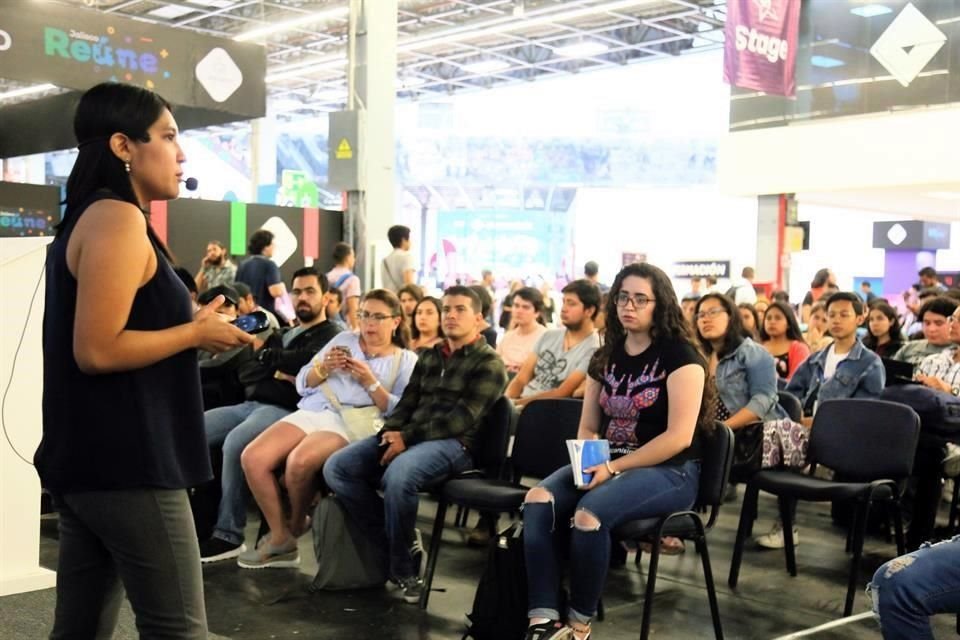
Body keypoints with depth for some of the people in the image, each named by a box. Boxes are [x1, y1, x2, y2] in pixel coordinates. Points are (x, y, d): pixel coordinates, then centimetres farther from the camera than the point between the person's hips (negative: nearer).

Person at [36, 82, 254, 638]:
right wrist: (196, 332, -11)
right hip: (126, 463, -10)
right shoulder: (118, 218, -14)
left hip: (91, 459, 10)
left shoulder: (90, 217, 17)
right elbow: (96, 350, -22)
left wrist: (190, 325, 12)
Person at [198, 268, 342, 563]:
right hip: (249, 404, 8)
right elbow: (245, 372, 16)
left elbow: (308, 360, -18)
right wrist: (277, 372, -4)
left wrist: (266, 355, -2)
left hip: (285, 410, -8)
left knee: (235, 444, -34)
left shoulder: (331, 336, 5)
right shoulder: (280, 334, 28)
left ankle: (229, 535, -24)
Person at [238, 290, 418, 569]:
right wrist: (323, 368, -4)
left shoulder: (407, 361, 10)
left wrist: (371, 382, -12)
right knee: (252, 458, -20)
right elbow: (303, 384, 16)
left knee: (299, 462, -34)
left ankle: (297, 523, -1)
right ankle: (280, 539, -6)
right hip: (311, 412, 5)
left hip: (352, 423, -4)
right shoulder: (345, 339, 20)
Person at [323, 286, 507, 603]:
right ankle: (400, 545, -7)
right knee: (336, 468, -14)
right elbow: (407, 402, 18)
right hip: (407, 437, 7)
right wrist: (390, 431, -5)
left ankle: (403, 566, -16)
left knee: (397, 476, -38)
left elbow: (462, 418, -11)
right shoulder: (429, 356, 23)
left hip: (454, 444, -7)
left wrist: (407, 437, -18)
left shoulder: (489, 363, 0)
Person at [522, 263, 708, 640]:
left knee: (589, 512, -34)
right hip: (608, 466, 6)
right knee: (538, 500, -23)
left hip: (670, 472, -6)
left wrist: (614, 469, -18)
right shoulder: (605, 357, 13)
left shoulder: (680, 355, -7)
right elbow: (588, 428, 17)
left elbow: (679, 436, -15)